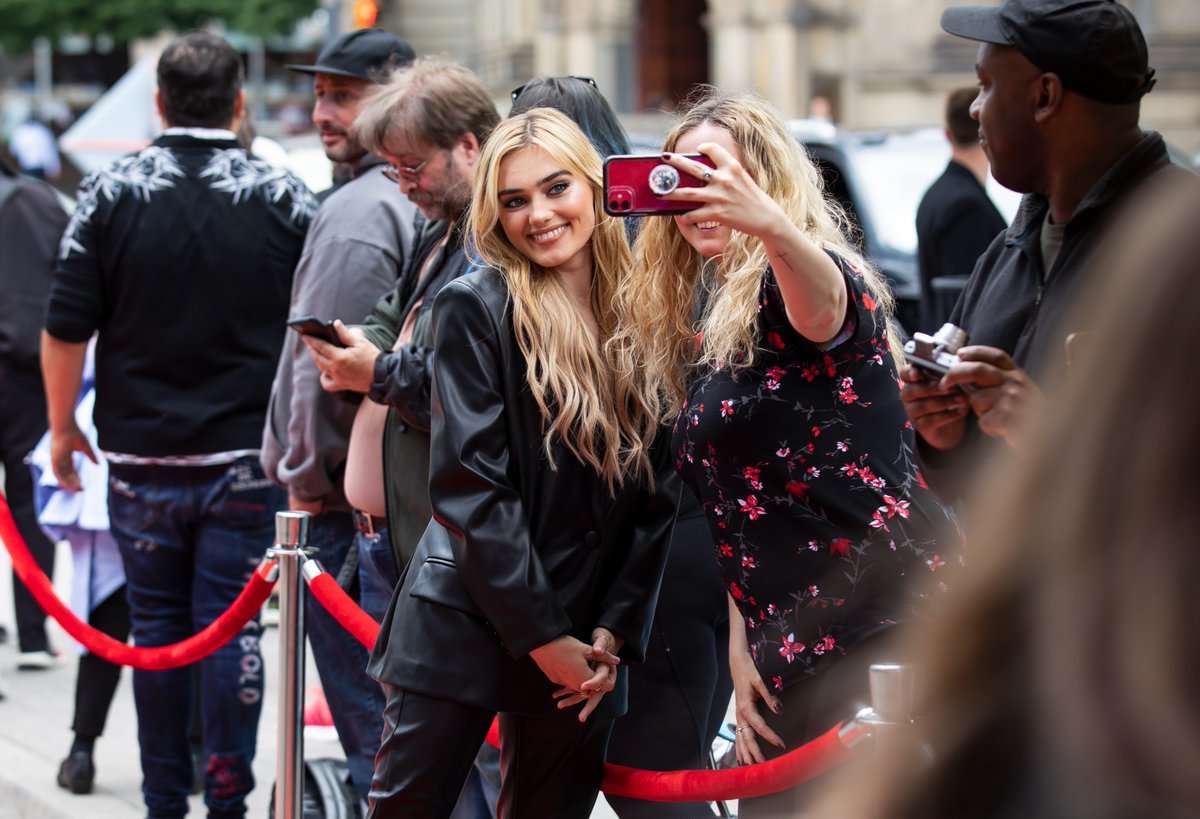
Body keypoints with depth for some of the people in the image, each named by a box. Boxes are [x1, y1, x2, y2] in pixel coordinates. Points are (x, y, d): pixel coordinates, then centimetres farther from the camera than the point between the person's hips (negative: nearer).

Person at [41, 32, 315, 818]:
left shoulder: (111, 193, -2)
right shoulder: (284, 198, -2)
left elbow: (66, 329, -3)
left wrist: (63, 426, 10)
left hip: (143, 457, 1)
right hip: (248, 457, -1)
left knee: (158, 625, 10)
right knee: (233, 626, 3)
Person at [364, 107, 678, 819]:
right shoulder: (475, 308, -5)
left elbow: (659, 493, 6)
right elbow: (471, 482, -10)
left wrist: (615, 630, -3)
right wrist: (543, 637, -13)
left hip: (585, 643, 3)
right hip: (468, 621, -3)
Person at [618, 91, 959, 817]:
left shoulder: (797, 281, -5)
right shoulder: (704, 328, 19)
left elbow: (824, 307, -33)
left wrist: (771, 226, -54)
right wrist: (740, 646, 13)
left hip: (888, 616, -8)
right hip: (791, 646, 8)